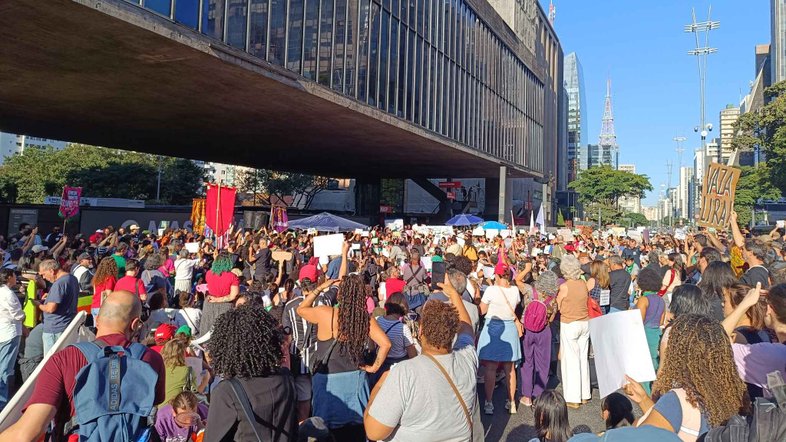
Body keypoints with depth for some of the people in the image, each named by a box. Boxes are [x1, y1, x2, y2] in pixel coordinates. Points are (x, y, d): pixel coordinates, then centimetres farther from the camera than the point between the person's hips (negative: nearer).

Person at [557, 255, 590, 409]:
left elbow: (558, 306, -5)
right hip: (585, 323, 6)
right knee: (583, 358, 14)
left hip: (569, 325, -6)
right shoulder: (583, 284, 1)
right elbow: (585, 300, 11)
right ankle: (585, 394, 24)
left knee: (571, 360, 1)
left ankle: (573, 398, 5)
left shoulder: (564, 287, -15)